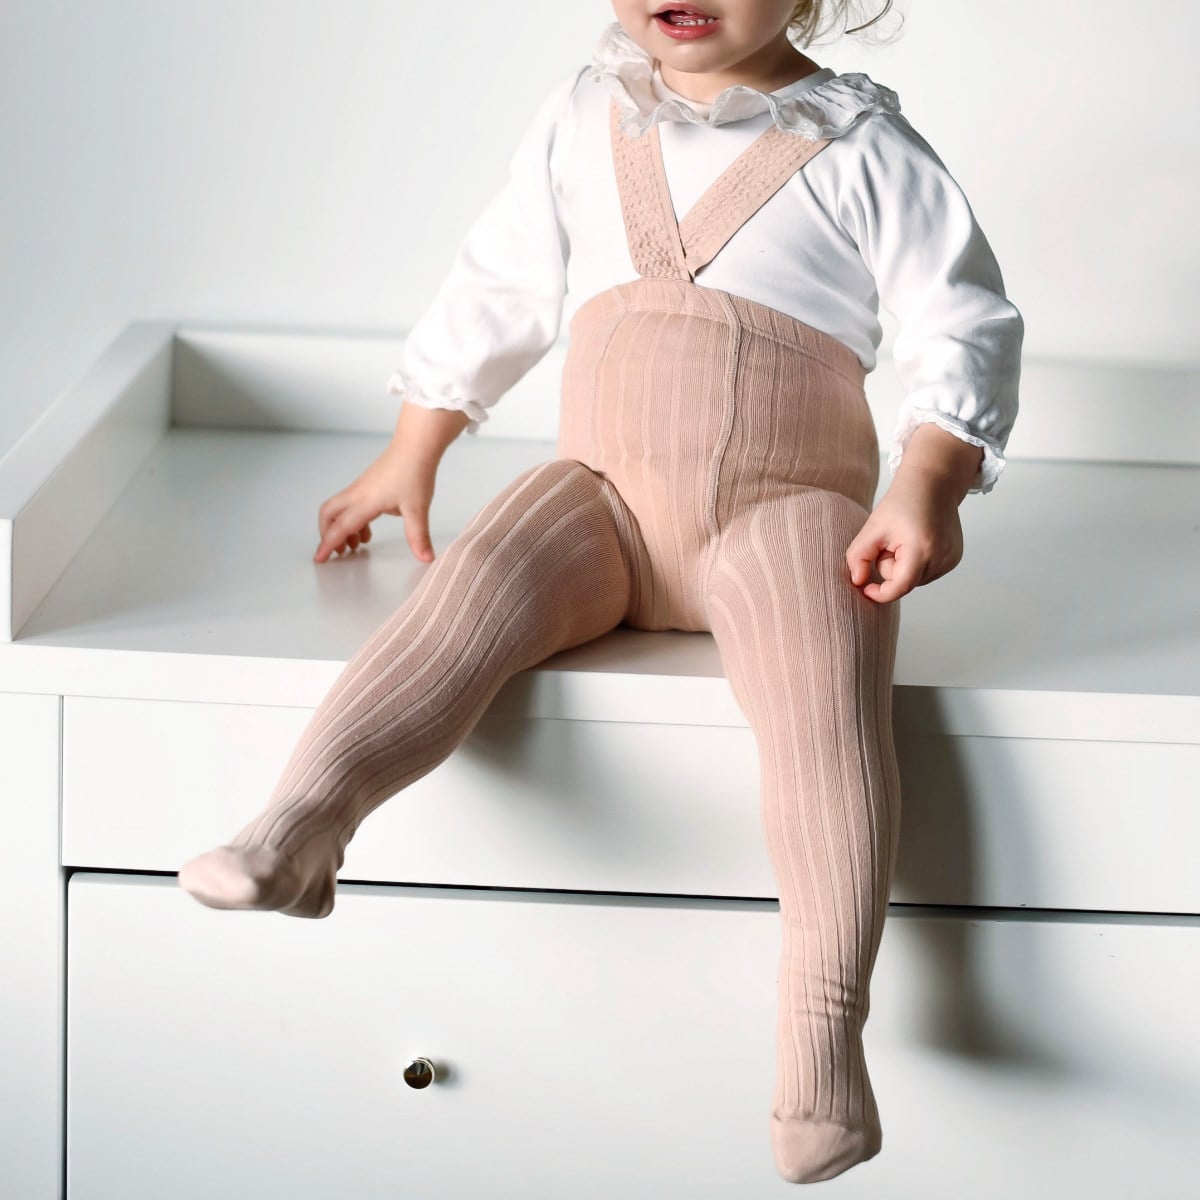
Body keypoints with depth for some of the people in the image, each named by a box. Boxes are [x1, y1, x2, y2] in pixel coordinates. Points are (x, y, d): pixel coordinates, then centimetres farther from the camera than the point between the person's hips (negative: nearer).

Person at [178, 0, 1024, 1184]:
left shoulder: (862, 146, 0)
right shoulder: (581, 119, 11)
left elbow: (964, 324, 0)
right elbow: (497, 289, 22)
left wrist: (928, 485, -15)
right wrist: (410, 456, 25)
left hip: (784, 505, -3)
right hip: (604, 496, 3)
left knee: (823, 687, -30)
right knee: (475, 584, -28)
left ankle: (823, 1032, -35)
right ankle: (295, 827, -43)